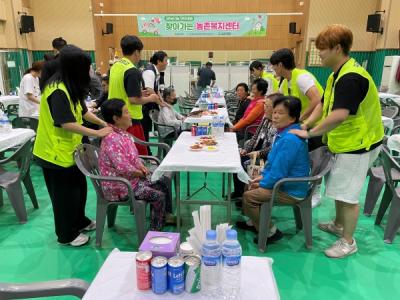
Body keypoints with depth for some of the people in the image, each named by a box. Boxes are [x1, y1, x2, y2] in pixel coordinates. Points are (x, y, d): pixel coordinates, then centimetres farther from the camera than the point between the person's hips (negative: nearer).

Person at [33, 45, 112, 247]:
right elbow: (67, 124, -30)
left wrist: (104, 123, 3)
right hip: (56, 152, -9)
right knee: (64, 195, 5)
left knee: (79, 187, 19)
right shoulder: (57, 91, -24)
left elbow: (83, 111, 13)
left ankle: (80, 222, 38)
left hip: (69, 149, 9)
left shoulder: (69, 86, 8)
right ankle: (66, 235, 22)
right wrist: (97, 133, -25)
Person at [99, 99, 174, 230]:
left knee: (163, 182, 12)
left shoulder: (123, 133, 4)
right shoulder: (112, 139, -27)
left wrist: (141, 166, -1)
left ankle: (166, 216, 29)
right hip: (119, 185, -10)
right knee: (159, 196, -14)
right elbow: (123, 168, -32)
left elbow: (133, 155, 17)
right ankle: (155, 231, 3)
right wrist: (140, 173, -15)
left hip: (131, 177, 10)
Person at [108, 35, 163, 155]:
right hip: (130, 120, -9)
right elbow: (134, 100, -20)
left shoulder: (115, 66, 9)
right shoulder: (133, 71, -17)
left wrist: (139, 93, 19)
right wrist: (151, 98, -4)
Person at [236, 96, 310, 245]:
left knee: (248, 197, -14)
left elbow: (278, 172, -27)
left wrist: (263, 184, -10)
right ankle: (254, 222, 36)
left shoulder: (290, 140, -28)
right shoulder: (284, 133, 5)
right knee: (252, 185, 20)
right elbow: (274, 161, 17)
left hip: (291, 191, -10)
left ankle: (271, 231, 4)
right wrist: (263, 175, 7)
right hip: (286, 182, 10)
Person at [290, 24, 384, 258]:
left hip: (358, 145, -10)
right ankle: (339, 225, 42)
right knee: (338, 188, 22)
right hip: (344, 142, 10)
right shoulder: (337, 75, 6)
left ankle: (348, 242, 19)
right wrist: (304, 126, 1)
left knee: (348, 194, 1)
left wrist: (310, 134, -26)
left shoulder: (351, 78, -26)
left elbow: (339, 115, -37)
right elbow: (323, 104, 11)